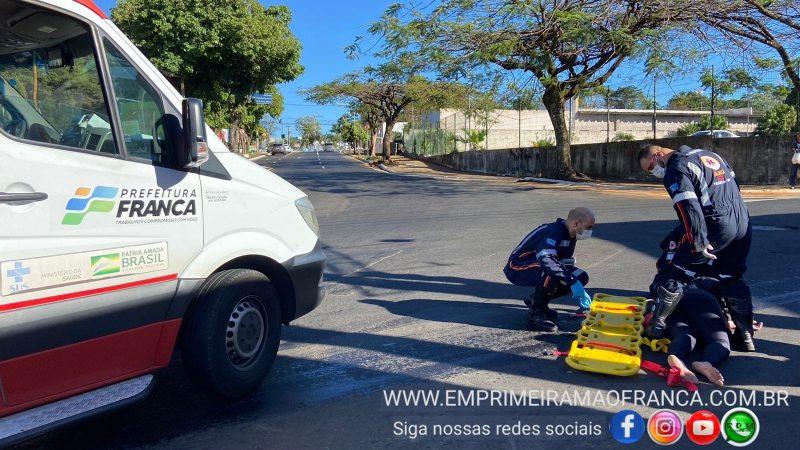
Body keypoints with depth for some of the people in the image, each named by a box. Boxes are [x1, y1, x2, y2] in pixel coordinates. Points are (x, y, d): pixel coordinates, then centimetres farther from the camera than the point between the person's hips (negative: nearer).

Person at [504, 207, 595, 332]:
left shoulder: (570, 237, 6)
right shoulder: (554, 231, -24)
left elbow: (568, 266, 11)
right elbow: (545, 258, -40)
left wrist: (581, 293, 0)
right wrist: (572, 281, -41)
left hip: (539, 268, 10)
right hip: (517, 269, -10)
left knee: (581, 277, -1)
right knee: (551, 271, -38)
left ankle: (535, 299, 8)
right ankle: (536, 312, -19)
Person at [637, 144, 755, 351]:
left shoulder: (676, 170, -8)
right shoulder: (708, 154, 19)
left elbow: (689, 208, -19)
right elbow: (735, 184, 23)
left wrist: (699, 242, -20)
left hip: (716, 227, -8)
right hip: (743, 224, 8)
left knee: (678, 272, 2)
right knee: (734, 279, 19)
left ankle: (656, 325, 8)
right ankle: (746, 335, 23)